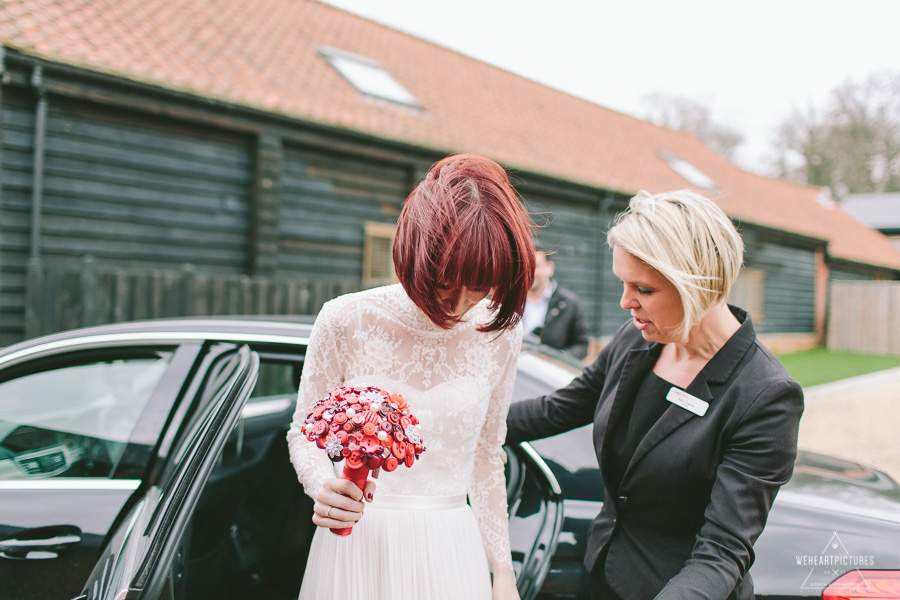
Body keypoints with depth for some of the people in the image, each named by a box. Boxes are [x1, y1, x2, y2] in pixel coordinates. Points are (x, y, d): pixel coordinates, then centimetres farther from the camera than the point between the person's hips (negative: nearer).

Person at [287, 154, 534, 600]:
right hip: (357, 542, -1)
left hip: (448, 552, 2)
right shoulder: (345, 320, -13)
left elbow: (487, 458, 5)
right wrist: (323, 487, -23)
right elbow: (304, 432, -1)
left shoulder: (499, 333, -6)